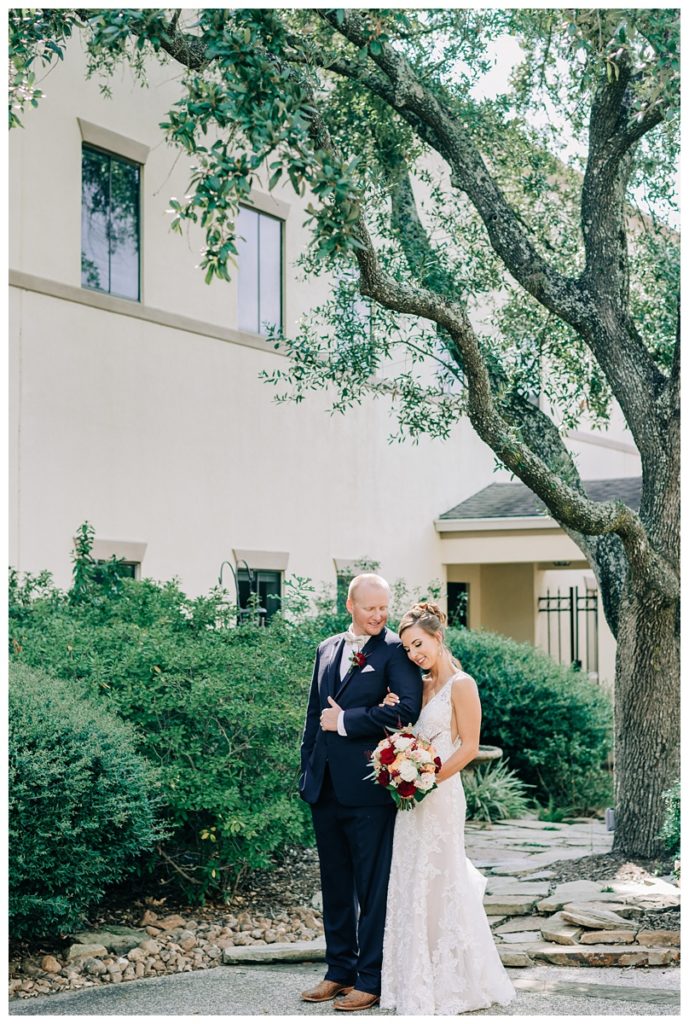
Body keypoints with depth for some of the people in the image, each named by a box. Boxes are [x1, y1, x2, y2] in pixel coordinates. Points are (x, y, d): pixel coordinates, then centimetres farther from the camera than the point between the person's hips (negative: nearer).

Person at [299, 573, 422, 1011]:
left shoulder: (396, 651, -5)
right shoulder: (327, 650, 15)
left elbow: (407, 709, -19)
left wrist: (345, 721, -14)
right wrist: (307, 771, 15)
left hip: (369, 788, -6)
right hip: (326, 788, 6)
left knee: (372, 888, 1)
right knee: (335, 885, 14)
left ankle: (371, 980, 8)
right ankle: (340, 971, 25)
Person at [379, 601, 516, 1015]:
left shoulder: (461, 684, -10)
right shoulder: (422, 686, 13)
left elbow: (469, 747, -13)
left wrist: (429, 779, -19)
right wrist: (394, 714, 2)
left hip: (441, 794, -8)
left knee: (439, 885, -1)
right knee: (412, 886, 10)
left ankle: (452, 985, 10)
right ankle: (418, 983, 19)